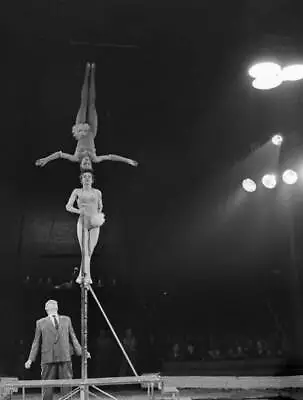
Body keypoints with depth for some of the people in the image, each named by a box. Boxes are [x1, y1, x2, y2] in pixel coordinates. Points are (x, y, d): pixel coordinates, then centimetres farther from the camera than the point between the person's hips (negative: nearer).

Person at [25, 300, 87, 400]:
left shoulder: (66, 320, 17)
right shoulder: (40, 323, 12)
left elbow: (73, 338, 18)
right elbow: (36, 342, 11)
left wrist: (81, 352, 11)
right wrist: (30, 359, 5)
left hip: (65, 358, 1)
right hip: (48, 358, -1)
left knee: (66, 384, -1)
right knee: (47, 386, -1)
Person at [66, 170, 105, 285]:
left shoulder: (97, 192, 11)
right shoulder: (77, 191, 6)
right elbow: (68, 206, 1)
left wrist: (99, 216, 10)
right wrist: (79, 211, -14)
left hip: (94, 225, 2)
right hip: (82, 223, -2)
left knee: (90, 251, 2)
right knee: (85, 251, -13)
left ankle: (81, 275, 18)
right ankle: (87, 277, -10)